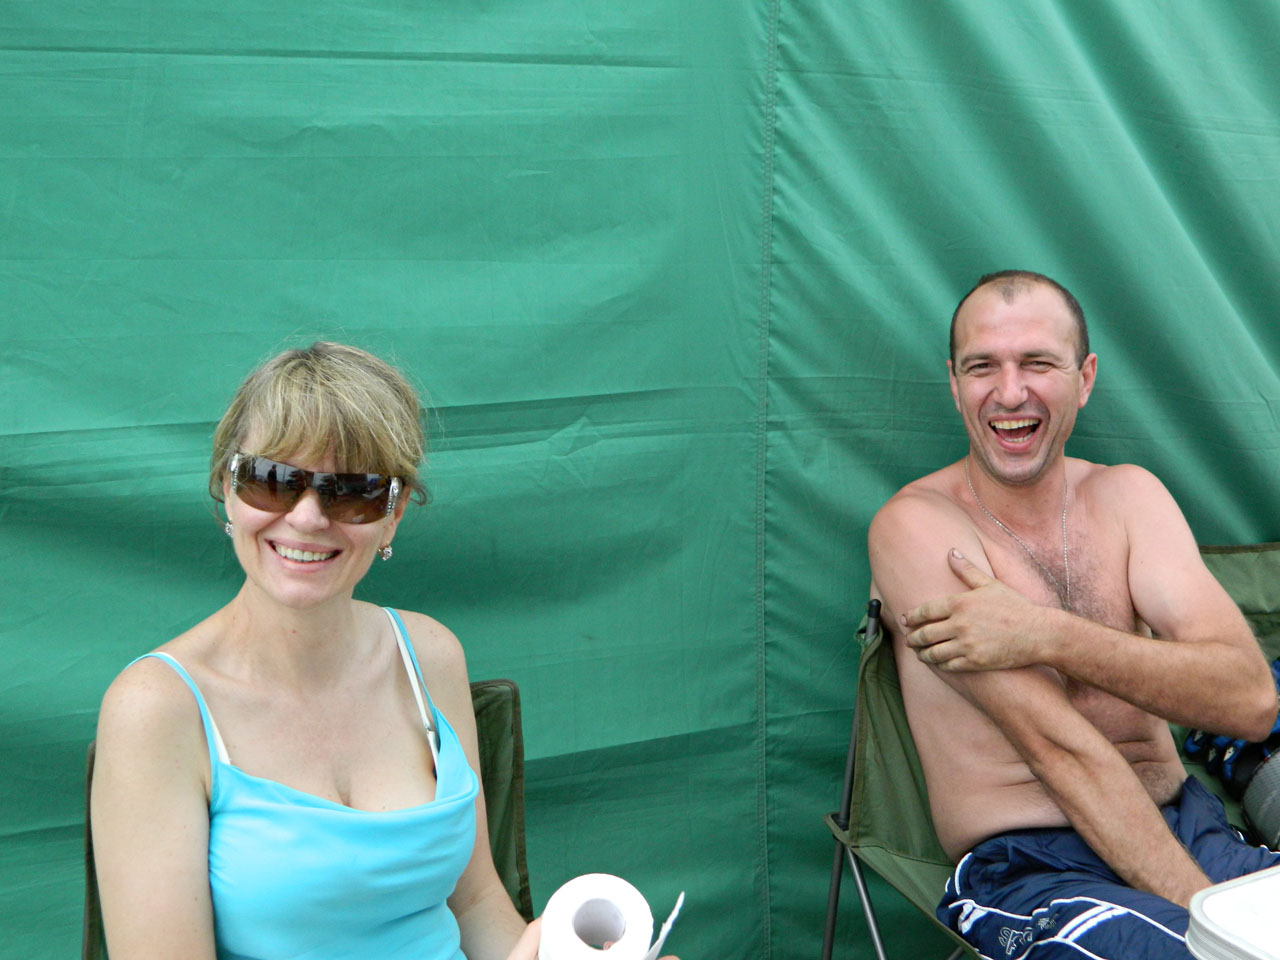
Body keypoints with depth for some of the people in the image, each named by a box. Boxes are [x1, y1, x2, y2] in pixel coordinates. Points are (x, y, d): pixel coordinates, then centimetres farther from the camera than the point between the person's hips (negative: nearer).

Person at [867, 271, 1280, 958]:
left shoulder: (1128, 496, 8)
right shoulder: (915, 525, -7)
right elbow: (1058, 746, -15)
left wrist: (1047, 636, -18)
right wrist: (1200, 901, -21)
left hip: (1188, 828, 6)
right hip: (1025, 868, -5)